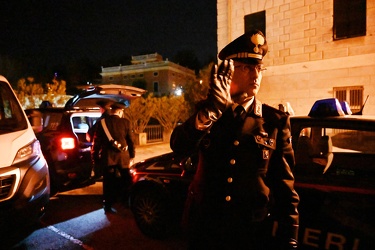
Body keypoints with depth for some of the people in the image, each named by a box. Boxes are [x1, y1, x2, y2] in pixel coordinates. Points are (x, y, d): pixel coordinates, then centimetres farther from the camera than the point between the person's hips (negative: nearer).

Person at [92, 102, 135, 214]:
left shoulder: (103, 122, -2)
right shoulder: (125, 122, -4)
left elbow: (97, 141, 0)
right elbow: (131, 141, -4)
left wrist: (95, 156, 9)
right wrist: (132, 156, 4)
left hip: (107, 156, 0)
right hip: (123, 156, 0)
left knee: (109, 182, 9)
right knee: (126, 181, 16)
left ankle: (108, 205, 14)